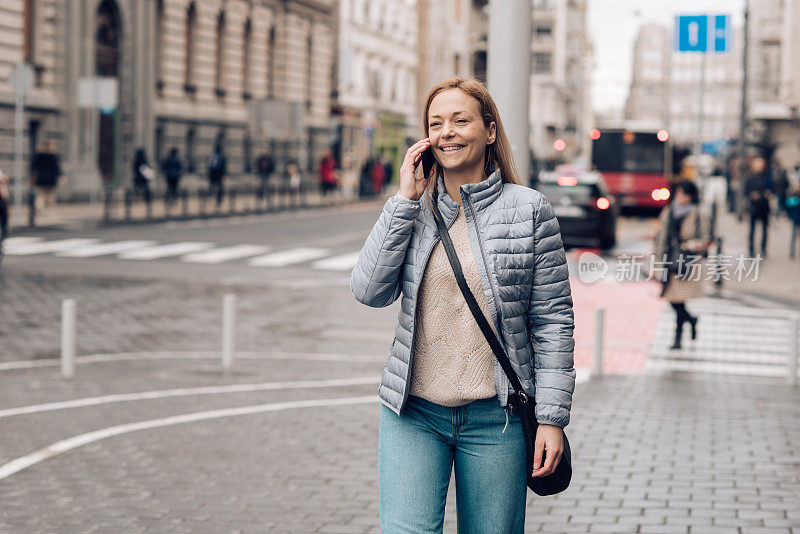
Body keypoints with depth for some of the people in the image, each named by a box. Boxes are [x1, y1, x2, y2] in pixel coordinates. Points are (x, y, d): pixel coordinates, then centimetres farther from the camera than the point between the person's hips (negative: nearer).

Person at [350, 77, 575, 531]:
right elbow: (369, 291, -6)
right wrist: (406, 201, -7)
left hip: (496, 416, -1)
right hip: (413, 411, 1)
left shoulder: (529, 209, 0)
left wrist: (553, 417, -5)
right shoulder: (412, 210, 7)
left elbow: (554, 320, -1)